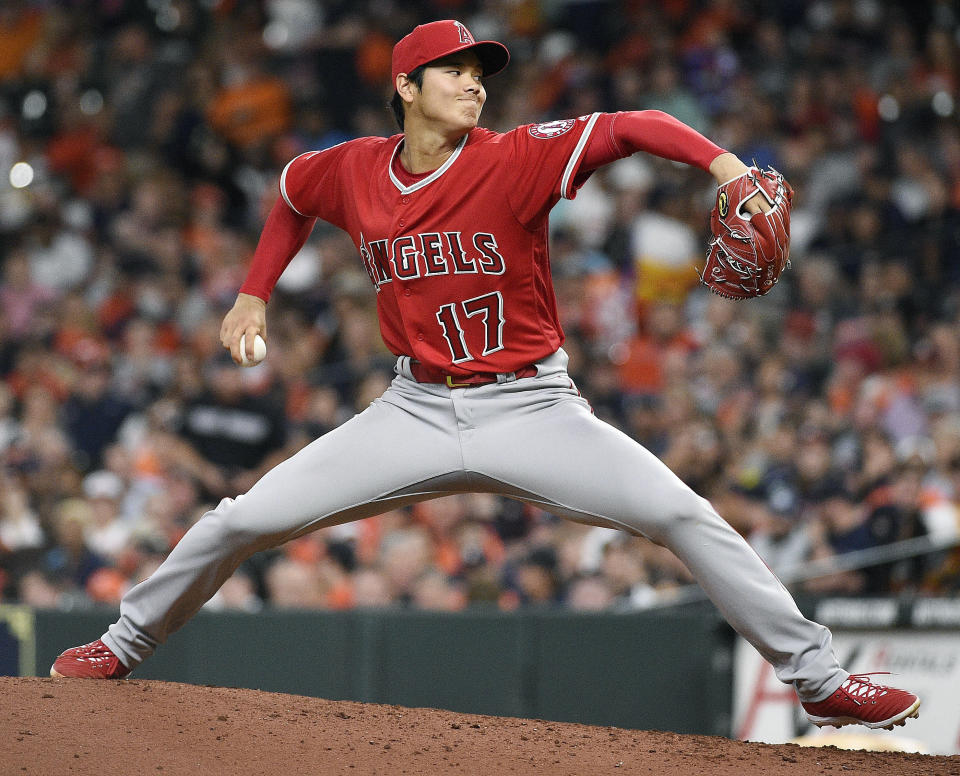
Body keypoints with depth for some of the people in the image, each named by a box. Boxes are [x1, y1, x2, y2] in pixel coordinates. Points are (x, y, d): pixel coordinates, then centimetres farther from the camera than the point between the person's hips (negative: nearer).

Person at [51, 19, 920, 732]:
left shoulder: (515, 158, -14)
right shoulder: (353, 171, -2)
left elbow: (630, 126, -27)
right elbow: (292, 192, 22)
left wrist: (723, 162, -42)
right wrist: (255, 294, 17)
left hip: (531, 408, -3)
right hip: (416, 411, 3)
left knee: (682, 514, -19)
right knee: (244, 519, 0)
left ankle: (817, 678, -11)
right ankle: (126, 644, 23)